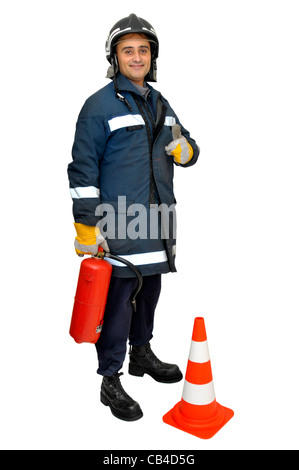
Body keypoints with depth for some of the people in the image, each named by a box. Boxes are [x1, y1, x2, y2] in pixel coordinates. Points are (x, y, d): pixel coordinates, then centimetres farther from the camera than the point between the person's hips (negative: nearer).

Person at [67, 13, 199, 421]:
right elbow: (83, 170, -9)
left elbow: (189, 152, 21)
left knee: (150, 289, 17)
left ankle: (142, 354, 37)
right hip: (119, 224, -7)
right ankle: (110, 381, 13)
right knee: (118, 300, -1)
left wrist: (183, 148, -4)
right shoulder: (100, 105, -6)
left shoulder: (160, 104, 16)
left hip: (156, 220, 7)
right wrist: (86, 228, -13)